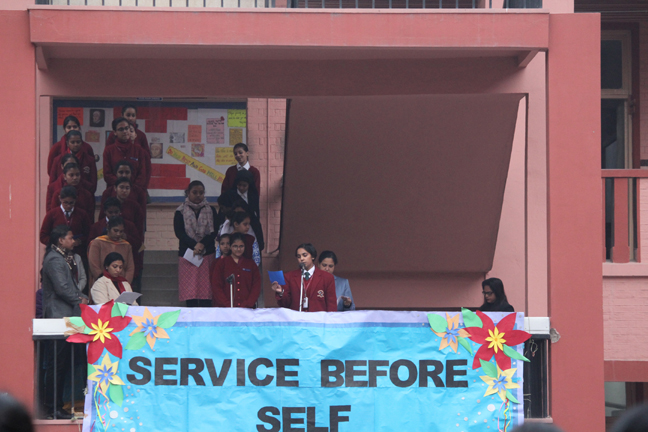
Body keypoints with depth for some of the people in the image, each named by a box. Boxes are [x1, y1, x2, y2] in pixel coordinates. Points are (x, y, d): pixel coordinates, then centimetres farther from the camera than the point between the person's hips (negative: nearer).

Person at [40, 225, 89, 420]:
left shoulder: (63, 258, 19)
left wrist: (81, 296, 7)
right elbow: (62, 288, -20)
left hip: (65, 315, 11)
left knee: (61, 363, 11)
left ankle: (56, 406, 14)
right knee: (57, 364, -8)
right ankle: (53, 408, -5)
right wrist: (80, 300, -8)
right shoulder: (54, 260, -14)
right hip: (58, 315, -11)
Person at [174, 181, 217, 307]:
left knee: (206, 293, -5)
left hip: (207, 255, 1)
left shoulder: (211, 211, 11)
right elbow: (179, 233, -5)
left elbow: (214, 232, 1)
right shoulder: (181, 212, 6)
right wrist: (195, 245, -19)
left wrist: (202, 244, -16)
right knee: (190, 291, -4)